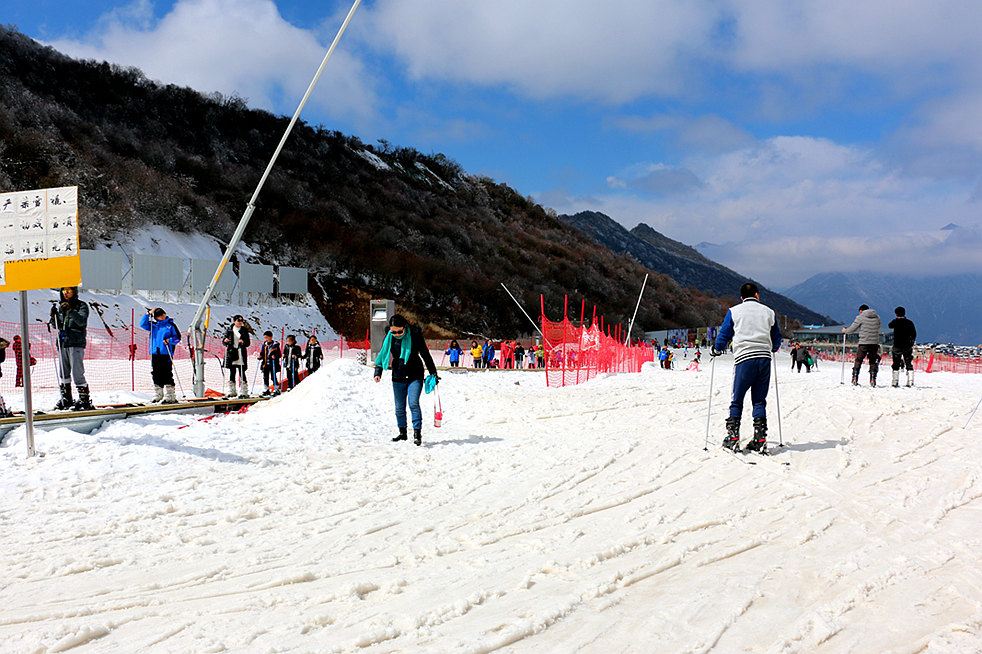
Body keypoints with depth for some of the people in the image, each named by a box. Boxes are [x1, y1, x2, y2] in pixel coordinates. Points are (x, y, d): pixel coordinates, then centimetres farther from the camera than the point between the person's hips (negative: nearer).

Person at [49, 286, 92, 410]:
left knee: (77, 373, -9)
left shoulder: (81, 306, -2)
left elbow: (82, 321, -18)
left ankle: (84, 399, -2)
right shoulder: (59, 305, 14)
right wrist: (53, 315, -3)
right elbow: (56, 326, 15)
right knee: (63, 373, 11)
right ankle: (66, 399, 21)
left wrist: (71, 311, -30)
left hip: (76, 343, -6)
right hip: (62, 343, 6)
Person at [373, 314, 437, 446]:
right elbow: (382, 355, 10)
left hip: (415, 376, -4)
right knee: (399, 407, 9)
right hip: (398, 377, 4)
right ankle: (402, 433, 22)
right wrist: (378, 372, 0)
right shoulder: (389, 338, -2)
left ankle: (417, 433, -15)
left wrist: (433, 373, -1)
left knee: (413, 403, -17)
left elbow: (425, 355, -4)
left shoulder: (415, 335, -12)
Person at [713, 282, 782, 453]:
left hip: (744, 358, -2)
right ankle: (760, 439, 2)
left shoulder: (734, 311, 6)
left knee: (737, 401, 5)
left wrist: (717, 350, 25)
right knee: (759, 401, 8)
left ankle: (733, 437, -1)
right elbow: (777, 340, 20)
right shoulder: (769, 312, 13)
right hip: (764, 358, 2)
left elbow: (724, 335, 6)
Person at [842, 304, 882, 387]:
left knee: (858, 361, 7)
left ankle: (855, 379, 3)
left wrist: (845, 330, 20)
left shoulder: (860, 317, -3)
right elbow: (877, 330, 18)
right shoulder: (877, 318, 10)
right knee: (873, 362, 12)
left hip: (863, 343, -3)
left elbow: (852, 329, 0)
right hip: (875, 343, 3)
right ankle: (873, 380, 7)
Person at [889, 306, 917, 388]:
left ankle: (895, 382, 3)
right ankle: (910, 382, -1)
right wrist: (911, 342, 16)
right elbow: (914, 334, 3)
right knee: (909, 364, 7)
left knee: (896, 364, 7)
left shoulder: (895, 322, -6)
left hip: (897, 346, -1)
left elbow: (890, 325, 16)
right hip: (908, 346, 1)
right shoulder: (909, 322, -2)